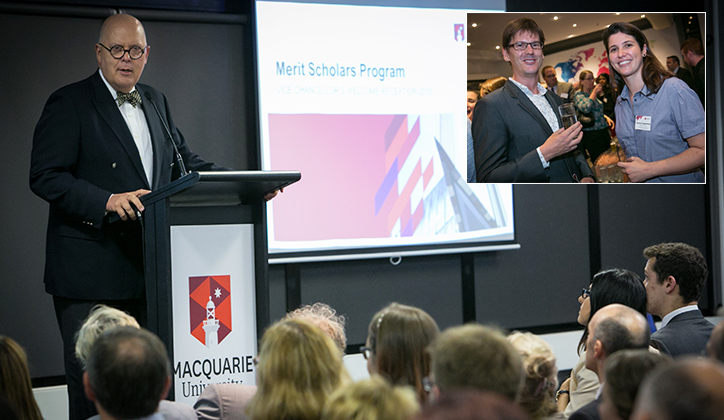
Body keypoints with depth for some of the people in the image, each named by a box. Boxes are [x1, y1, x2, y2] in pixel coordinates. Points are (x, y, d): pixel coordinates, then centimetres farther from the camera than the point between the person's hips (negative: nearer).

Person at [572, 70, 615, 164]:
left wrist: (606, 118, 10)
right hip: (592, 135, -8)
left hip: (603, 131, 8)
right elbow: (586, 108, -27)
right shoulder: (578, 95, -7)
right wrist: (595, 92, -18)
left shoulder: (592, 93, 16)